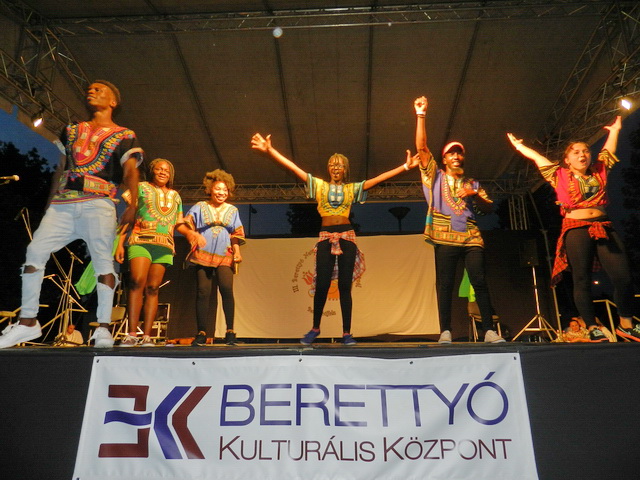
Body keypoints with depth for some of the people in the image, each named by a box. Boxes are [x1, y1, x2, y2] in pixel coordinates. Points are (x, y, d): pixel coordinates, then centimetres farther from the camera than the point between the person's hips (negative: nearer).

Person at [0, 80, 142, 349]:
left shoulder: (124, 136, 11)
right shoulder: (72, 131, 26)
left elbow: (130, 172, -2)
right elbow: (61, 168, 24)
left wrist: (132, 206, -17)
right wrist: (51, 202, 16)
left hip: (98, 204, -5)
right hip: (63, 204, 5)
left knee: (103, 260, -14)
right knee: (34, 251, -7)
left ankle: (103, 328, -13)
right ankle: (28, 322, 1)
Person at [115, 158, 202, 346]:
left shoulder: (175, 195, 24)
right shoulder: (141, 187, 15)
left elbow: (178, 224, 22)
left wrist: (189, 232, 0)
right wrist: (120, 243, 1)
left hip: (164, 245, 3)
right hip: (141, 240, -3)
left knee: (153, 289, -3)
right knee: (137, 283, -20)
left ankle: (147, 336, -5)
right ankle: (131, 334, -20)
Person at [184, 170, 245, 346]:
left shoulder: (232, 210, 18)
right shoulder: (200, 207, 13)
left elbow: (236, 235, 16)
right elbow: (187, 223, 2)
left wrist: (237, 252, 2)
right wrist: (194, 235, -17)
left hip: (224, 256, 0)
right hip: (203, 254, 0)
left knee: (226, 288, -19)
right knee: (203, 292, -5)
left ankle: (230, 331, -13)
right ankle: (202, 333, 3)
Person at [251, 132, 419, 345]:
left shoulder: (352, 188, 12)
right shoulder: (319, 185, 10)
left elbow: (380, 178, 9)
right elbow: (293, 167, 3)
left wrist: (405, 167, 4)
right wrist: (270, 150, -3)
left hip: (347, 237, 1)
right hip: (326, 238, 0)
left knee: (345, 286, 2)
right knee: (322, 285, -1)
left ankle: (347, 333, 9)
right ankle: (315, 329, 17)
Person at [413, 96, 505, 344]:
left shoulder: (472, 184, 25)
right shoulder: (435, 176, 15)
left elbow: (489, 208, 18)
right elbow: (421, 147, 4)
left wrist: (475, 195, -2)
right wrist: (421, 115, -3)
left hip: (471, 238, 3)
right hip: (445, 238, -2)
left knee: (479, 282, -4)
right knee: (444, 284, -5)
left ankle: (489, 330, 0)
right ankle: (445, 332, -1)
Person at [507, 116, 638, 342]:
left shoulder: (599, 172, 17)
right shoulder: (560, 176, 8)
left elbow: (608, 150, 31)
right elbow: (536, 157, 15)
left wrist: (615, 130, 41)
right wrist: (518, 145, 23)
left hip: (605, 229, 4)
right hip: (576, 230, -3)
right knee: (582, 281, -4)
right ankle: (593, 328, 4)